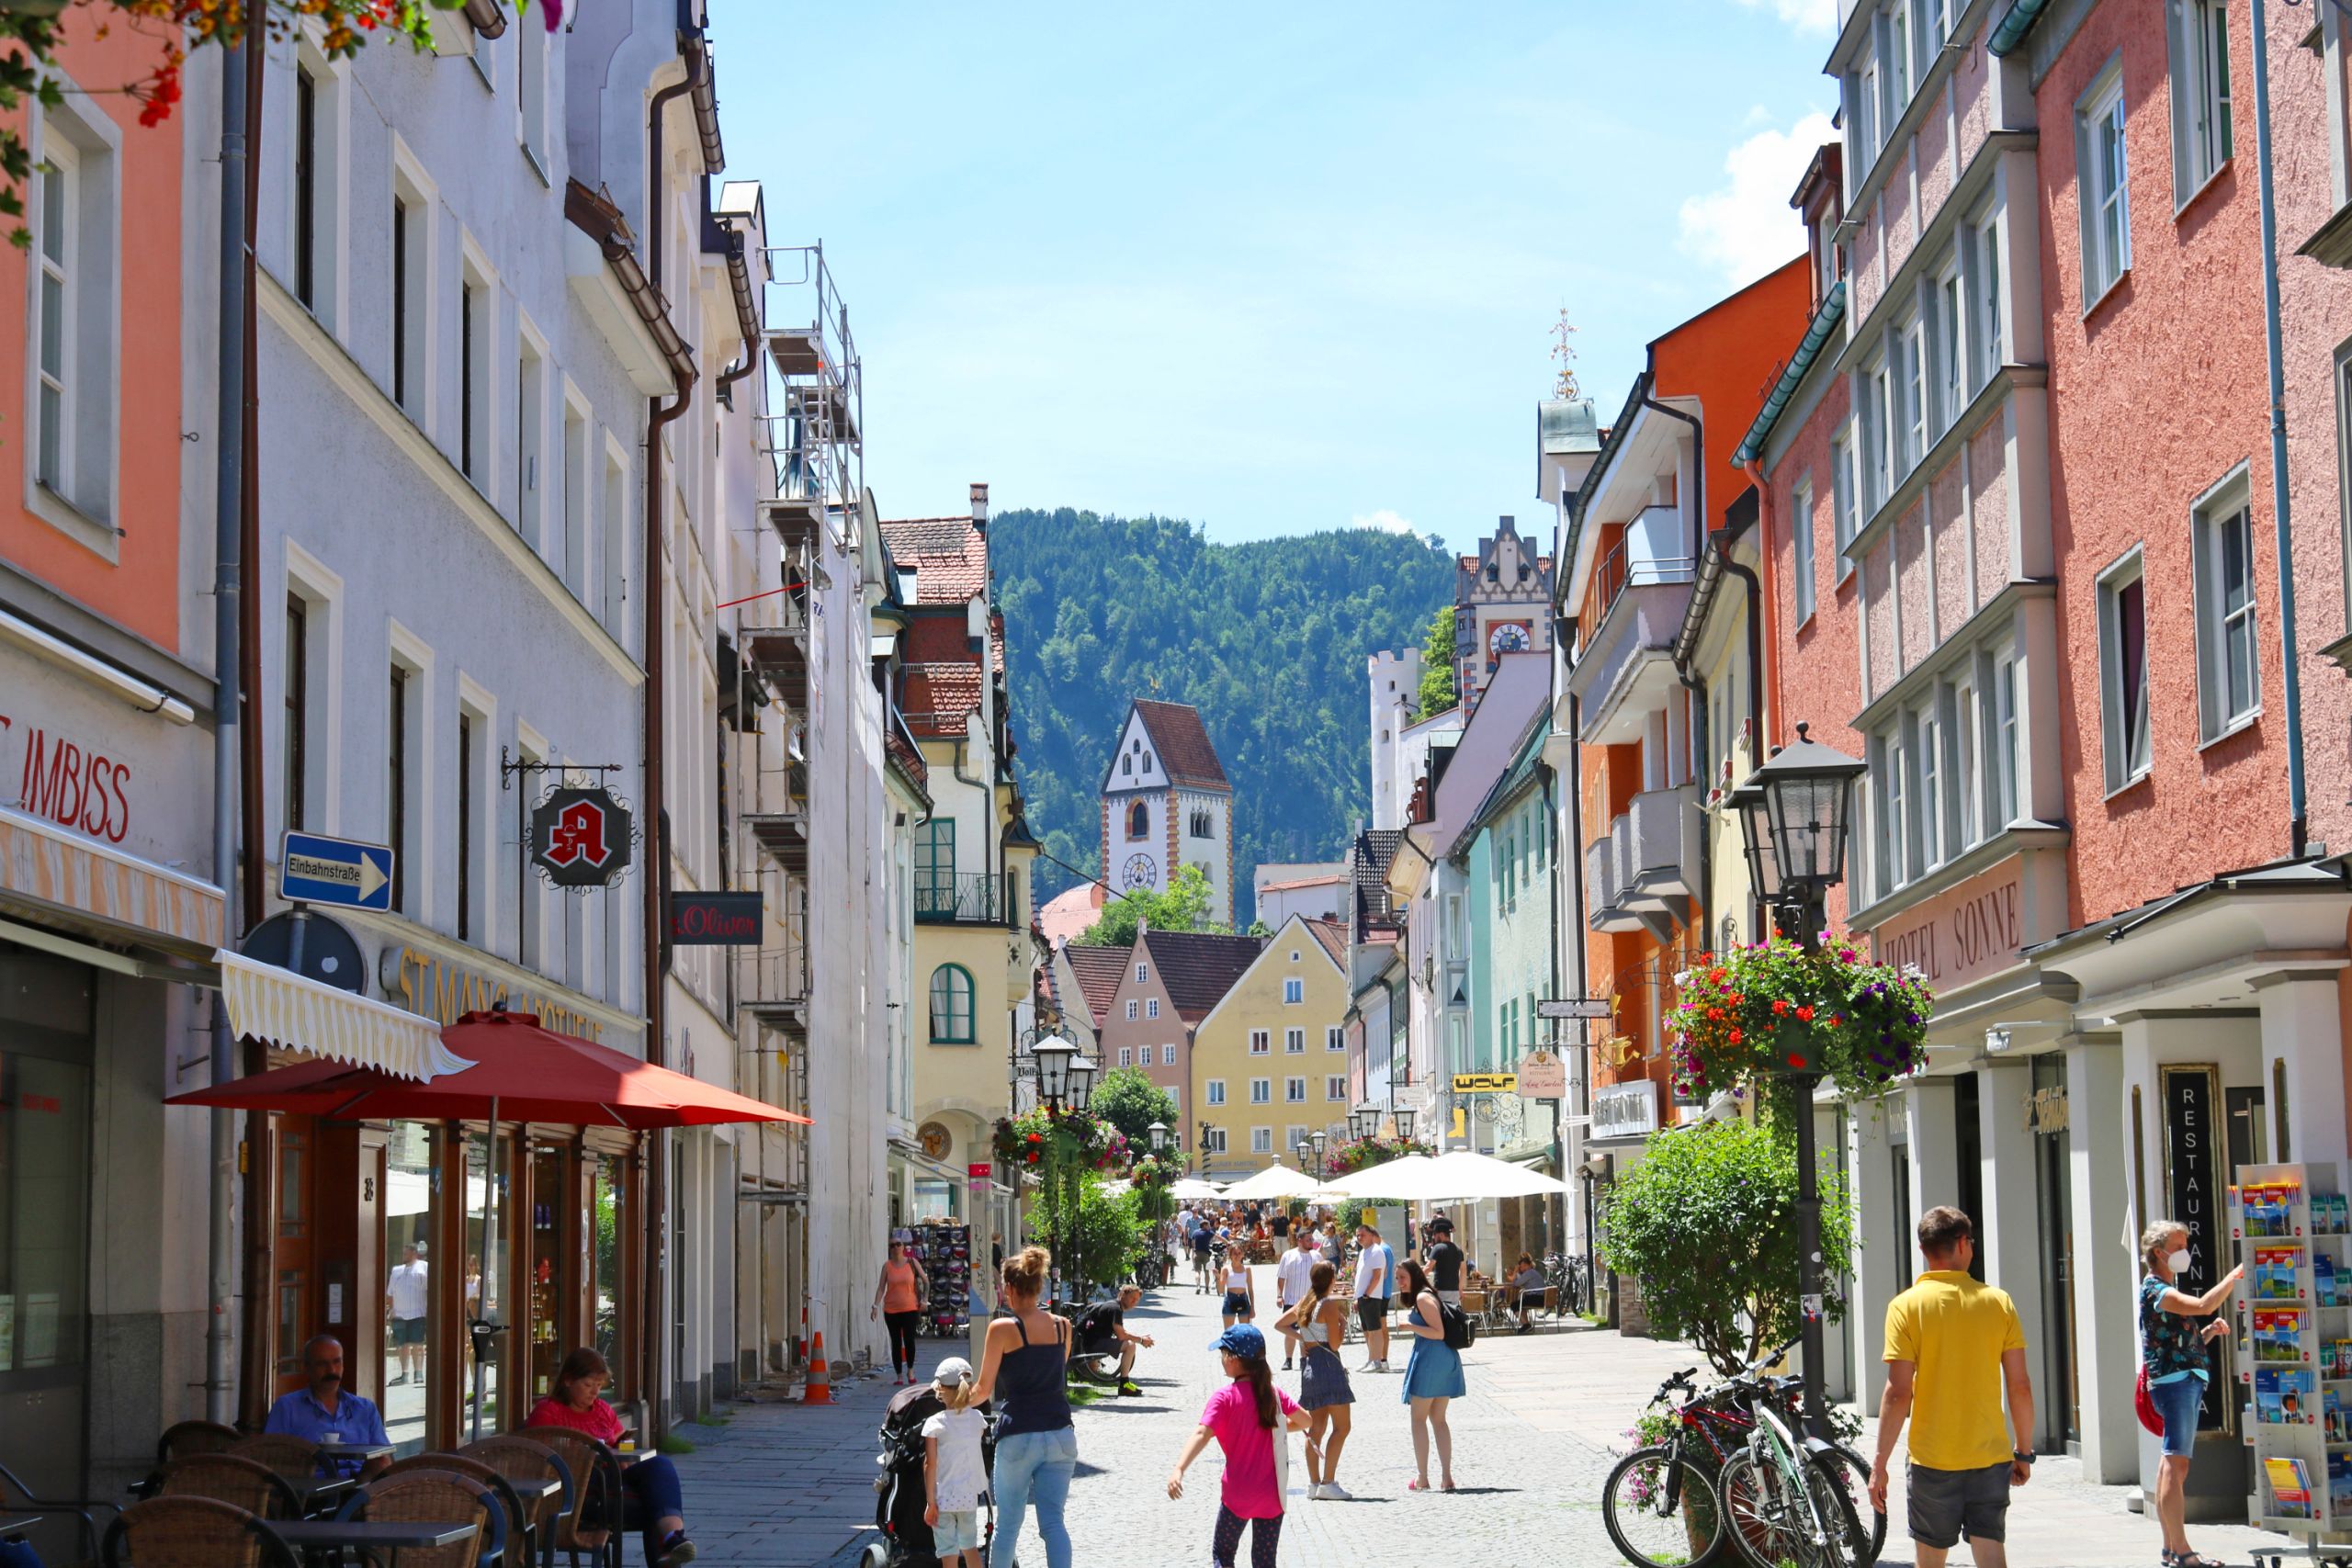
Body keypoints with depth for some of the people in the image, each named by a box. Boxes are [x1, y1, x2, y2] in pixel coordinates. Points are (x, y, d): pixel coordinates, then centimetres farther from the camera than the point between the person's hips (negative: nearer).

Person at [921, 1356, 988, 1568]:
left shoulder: (935, 1424, -11)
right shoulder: (977, 1419, -1)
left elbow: (930, 1465, -12)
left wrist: (930, 1501, -9)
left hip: (943, 1497, -4)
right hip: (969, 1496, 4)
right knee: (970, 1545, 22)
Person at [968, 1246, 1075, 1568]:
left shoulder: (1003, 1328, -8)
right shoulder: (1063, 1326, 5)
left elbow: (984, 1390, -2)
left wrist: (961, 1402, 18)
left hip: (1019, 1436, -4)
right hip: (1060, 1433, 4)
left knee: (1008, 1524, 10)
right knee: (1053, 1522, 2)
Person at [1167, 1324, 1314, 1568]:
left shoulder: (1224, 1397, -13)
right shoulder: (1273, 1393, 1)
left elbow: (1202, 1434, -27)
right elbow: (1305, 1421, 9)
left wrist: (1178, 1470, -38)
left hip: (1237, 1495, -4)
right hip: (1272, 1496, 4)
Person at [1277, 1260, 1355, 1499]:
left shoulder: (1305, 1304, 13)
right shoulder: (1331, 1304, -10)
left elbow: (1279, 1324, 21)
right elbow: (1335, 1343, -13)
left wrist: (1300, 1337, 13)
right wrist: (1343, 1321, 0)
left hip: (1307, 1364, 9)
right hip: (1327, 1365, -9)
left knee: (1317, 1427, 11)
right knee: (1342, 1426, -7)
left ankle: (1314, 1483, 10)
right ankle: (1328, 1483, -14)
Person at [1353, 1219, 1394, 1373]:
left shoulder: (1377, 1252, -12)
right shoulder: (1363, 1252, 17)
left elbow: (1377, 1276, -18)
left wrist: (1366, 1294, -18)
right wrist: (1358, 1298, 18)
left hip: (1372, 1297, -10)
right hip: (1363, 1296, 10)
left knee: (1375, 1330, -9)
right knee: (1367, 1330, 12)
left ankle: (1377, 1362, -10)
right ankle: (1371, 1360, 17)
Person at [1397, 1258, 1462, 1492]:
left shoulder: (1422, 1298, -12)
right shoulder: (1429, 1294, 18)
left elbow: (1438, 1332, -20)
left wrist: (1410, 1325, -18)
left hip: (1429, 1358, -9)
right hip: (1446, 1359, 9)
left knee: (1419, 1419, 0)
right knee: (1438, 1419, 12)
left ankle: (1422, 1478, 0)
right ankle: (1446, 1478, 6)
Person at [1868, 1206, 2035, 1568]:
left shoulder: (1906, 1306, -6)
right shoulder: (1998, 1303, 0)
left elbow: (1898, 1393, -11)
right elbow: (2020, 1387, 1)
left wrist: (1880, 1465, -5)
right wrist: (2024, 1452, 13)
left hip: (1932, 1460, -1)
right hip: (1991, 1457, 1)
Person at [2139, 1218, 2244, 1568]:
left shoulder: (2168, 1292, 23)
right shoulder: (2155, 1290, -9)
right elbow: (2204, 1305, -25)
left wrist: (2211, 1331, 8)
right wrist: (2235, 1276, -18)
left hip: (2186, 1382, 11)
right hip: (2174, 1380, -11)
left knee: (2172, 1465, 11)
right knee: (2177, 1463, -13)